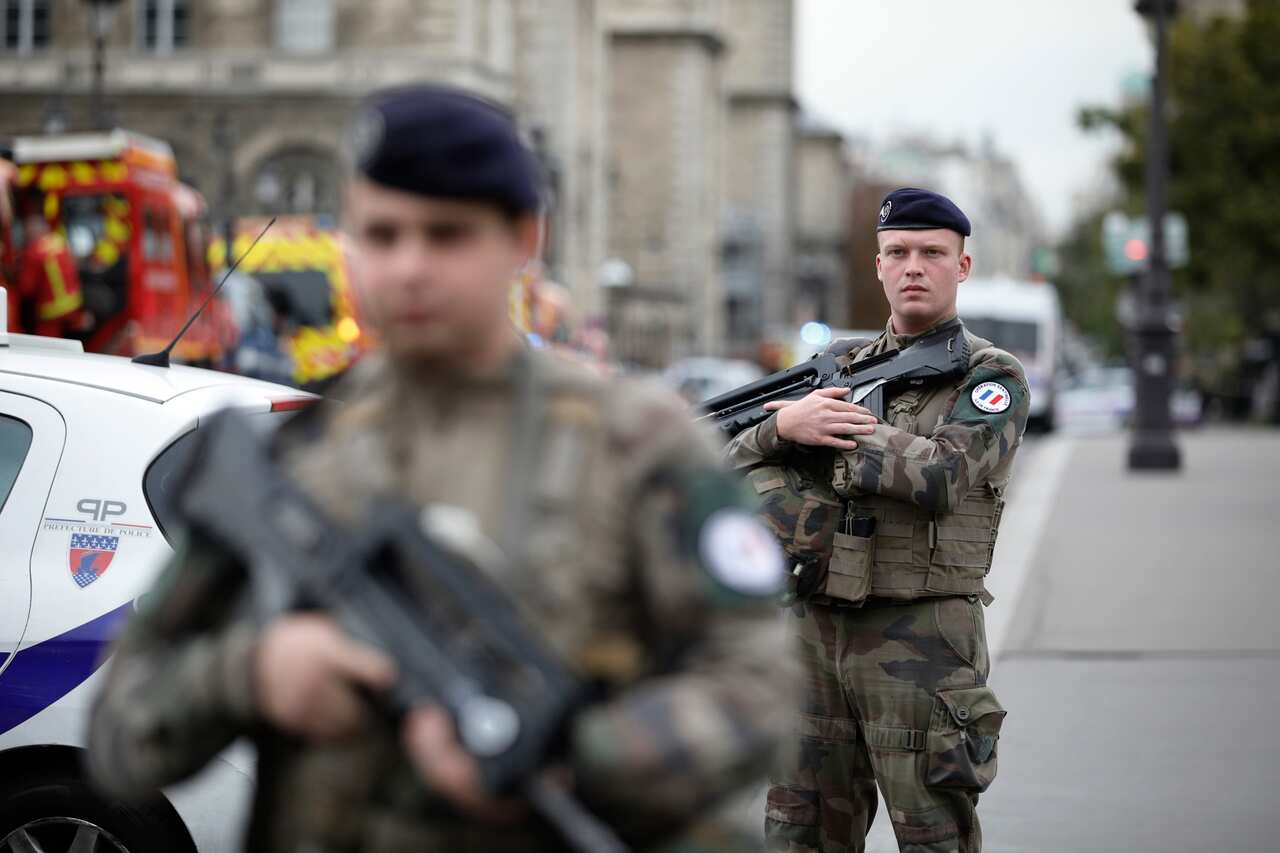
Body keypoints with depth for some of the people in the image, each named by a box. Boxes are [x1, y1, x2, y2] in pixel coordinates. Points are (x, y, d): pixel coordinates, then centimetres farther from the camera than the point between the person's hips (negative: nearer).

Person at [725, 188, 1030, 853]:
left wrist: (828, 432, -9)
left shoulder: (991, 377, -1)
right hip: (816, 630, 5)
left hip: (921, 640, -5)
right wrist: (783, 427, -14)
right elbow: (735, 462, 9)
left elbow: (940, 471, -19)